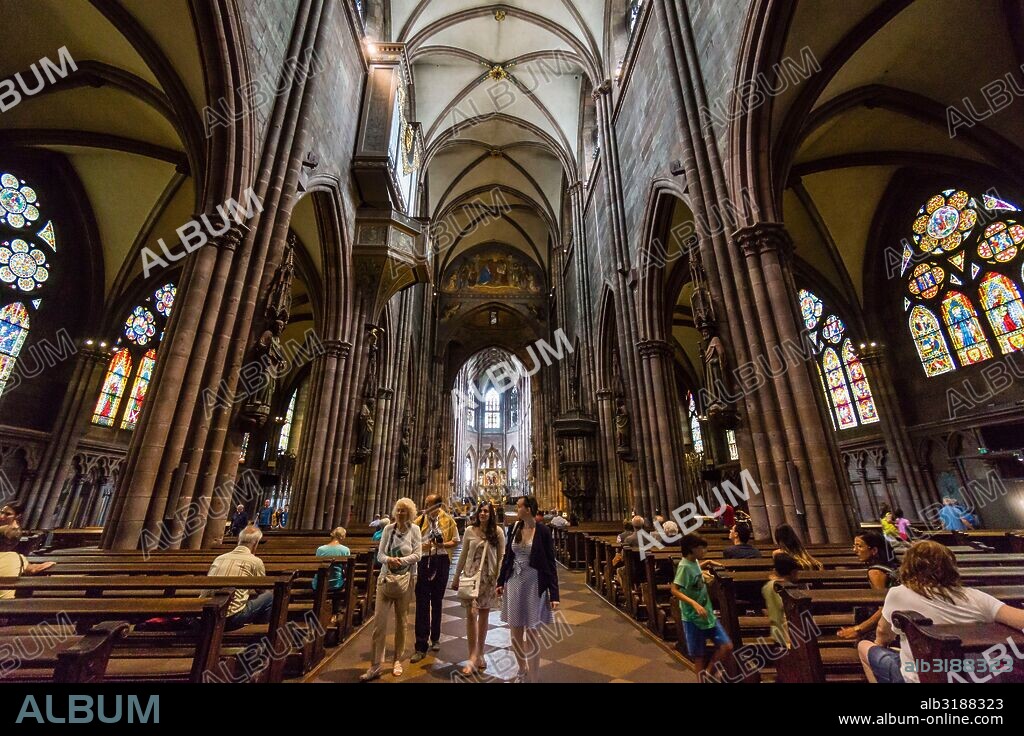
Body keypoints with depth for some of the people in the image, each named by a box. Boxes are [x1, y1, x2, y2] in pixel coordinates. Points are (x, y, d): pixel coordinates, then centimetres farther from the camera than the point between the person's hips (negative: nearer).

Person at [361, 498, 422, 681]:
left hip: (405, 578, -1)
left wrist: (400, 560, -23)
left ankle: (398, 661, 29)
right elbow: (380, 554, -2)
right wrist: (389, 559, -22)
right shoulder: (388, 528, -1)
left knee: (401, 620, 12)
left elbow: (417, 555, -10)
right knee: (379, 620, -1)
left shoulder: (414, 529, -6)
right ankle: (375, 666, 12)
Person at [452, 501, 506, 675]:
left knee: (484, 614, 10)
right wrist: (456, 576, 9)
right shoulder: (470, 531, -2)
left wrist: (500, 579, -6)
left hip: (489, 577, 0)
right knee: (471, 613, -5)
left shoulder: (498, 532, -5)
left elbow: (501, 557, -2)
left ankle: (479, 654, 27)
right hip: (471, 575, 0)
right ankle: (473, 657, 6)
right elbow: (463, 555, 6)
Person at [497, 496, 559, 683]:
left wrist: (554, 595, -11)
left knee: (531, 633, 1)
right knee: (515, 633, 14)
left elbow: (550, 564, -10)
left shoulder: (543, 531, -13)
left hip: (533, 584, -5)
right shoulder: (514, 529, 1)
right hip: (514, 582, 5)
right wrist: (501, 581, 14)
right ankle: (522, 670, 39)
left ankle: (534, 677, 22)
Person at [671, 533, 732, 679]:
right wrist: (694, 604, -37)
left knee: (727, 646, 5)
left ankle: (708, 672, 21)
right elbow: (674, 590, -28)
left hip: (708, 614, 8)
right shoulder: (684, 566, -23)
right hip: (693, 618, -8)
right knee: (699, 656, 5)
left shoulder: (695, 562, 2)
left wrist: (707, 563, 16)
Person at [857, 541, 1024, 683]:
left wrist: (881, 644, 23)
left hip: (916, 678, -4)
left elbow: (883, 634, 1)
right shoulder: (974, 597, -11)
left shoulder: (898, 594, -16)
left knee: (864, 647, 21)